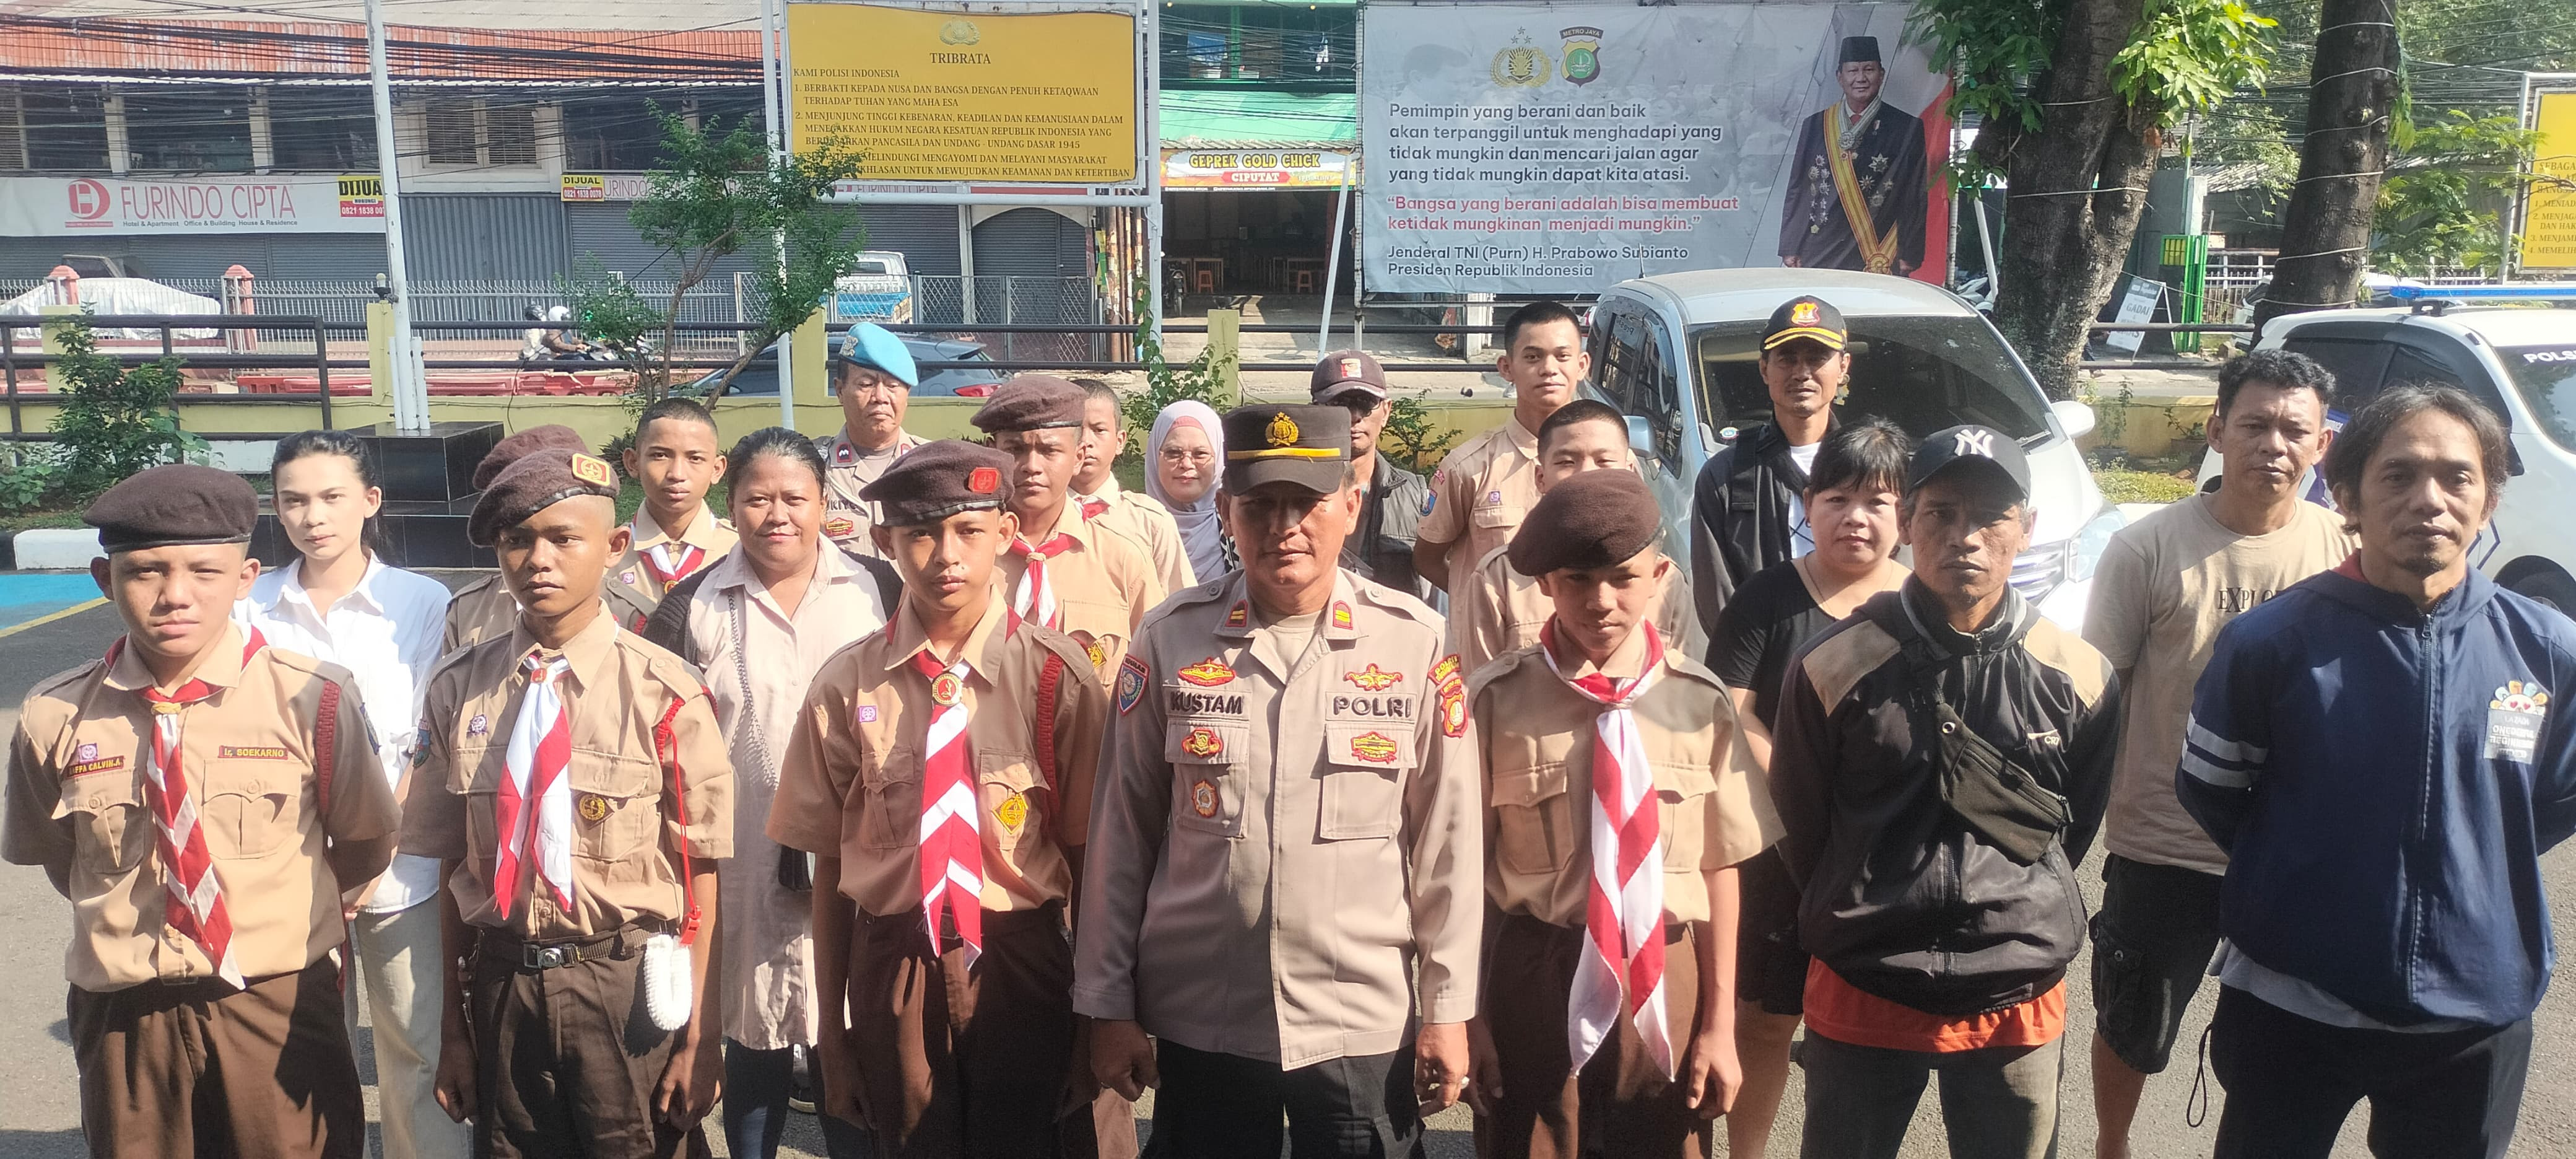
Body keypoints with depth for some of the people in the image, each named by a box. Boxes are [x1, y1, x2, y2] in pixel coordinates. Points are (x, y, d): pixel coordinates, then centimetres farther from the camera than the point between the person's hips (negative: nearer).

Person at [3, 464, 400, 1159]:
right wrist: (135, 918, 8)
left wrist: (285, 922, 6)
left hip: (280, 1006, -1)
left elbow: (366, 844, 2)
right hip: (122, 1016, 2)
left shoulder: (314, 701, -12)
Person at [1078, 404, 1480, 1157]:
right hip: (1197, 1021, 1)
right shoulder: (1171, 639, -4)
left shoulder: (1415, 643, -5)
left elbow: (1447, 838, -2)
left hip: (1367, 1022, 0)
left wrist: (1448, 1009, -1)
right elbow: (1122, 831, 0)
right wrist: (1109, 1005, 2)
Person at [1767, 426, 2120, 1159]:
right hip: (1861, 993, -1)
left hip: (2020, 1002, 2)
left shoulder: (2079, 676, -3)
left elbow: (2074, 826, 11)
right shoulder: (1835, 668, -9)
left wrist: (2016, 916, 12)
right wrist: (1865, 919, 9)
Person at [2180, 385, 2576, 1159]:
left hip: (2480, 1017, 2)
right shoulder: (2273, 640, -12)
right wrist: (2299, 876, 7)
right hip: (2288, 1009, -2)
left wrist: (2466, 867, 5)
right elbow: (2208, 789, 2)